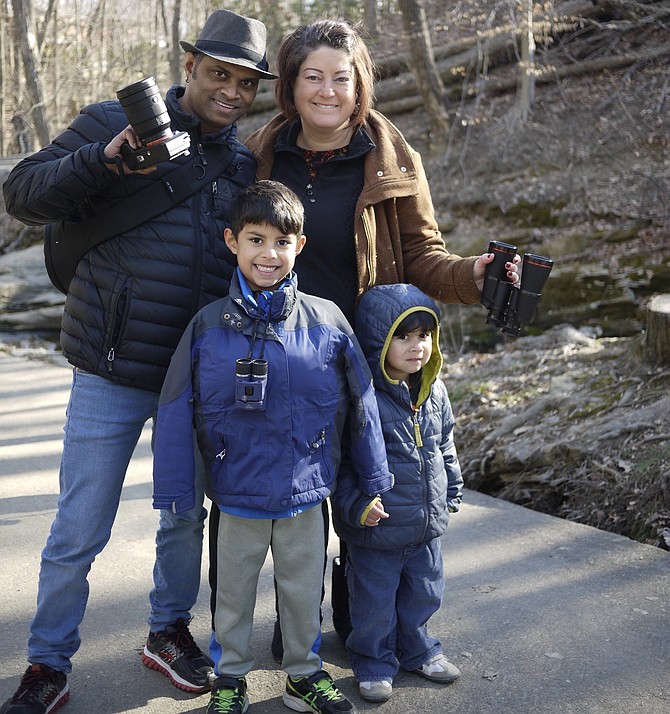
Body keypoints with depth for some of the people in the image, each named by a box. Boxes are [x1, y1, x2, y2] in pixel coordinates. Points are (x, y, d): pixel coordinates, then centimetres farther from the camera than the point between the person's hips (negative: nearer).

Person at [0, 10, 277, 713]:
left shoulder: (245, 165, 8)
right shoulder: (113, 123, -4)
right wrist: (102, 161, -25)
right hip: (113, 372, -3)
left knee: (186, 516, 16)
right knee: (78, 531, 3)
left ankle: (169, 631, 38)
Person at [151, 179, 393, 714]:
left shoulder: (327, 321, -7)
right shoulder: (209, 326, -9)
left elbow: (361, 404, 0)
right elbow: (177, 412, -5)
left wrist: (374, 480, 5)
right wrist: (175, 490, -6)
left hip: (306, 494, 1)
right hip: (237, 495, 0)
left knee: (305, 590, 17)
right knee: (234, 592, 17)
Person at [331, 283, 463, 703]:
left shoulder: (433, 390, 2)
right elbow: (339, 460, -16)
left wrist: (452, 491, 18)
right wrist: (356, 503, -23)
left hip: (428, 524, 6)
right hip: (378, 525, -6)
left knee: (424, 592, 21)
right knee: (375, 601, 9)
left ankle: (417, 649, 43)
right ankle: (374, 662, 30)